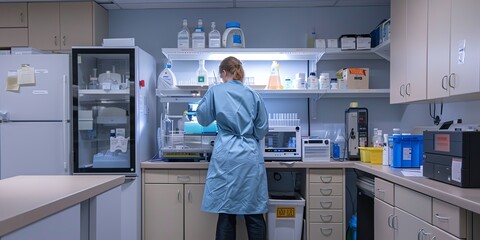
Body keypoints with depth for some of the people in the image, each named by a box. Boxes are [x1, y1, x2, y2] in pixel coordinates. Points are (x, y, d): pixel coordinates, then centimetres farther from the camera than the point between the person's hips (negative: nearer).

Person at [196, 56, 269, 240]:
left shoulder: (215, 92, 2)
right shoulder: (253, 94, 7)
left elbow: (203, 119, 12)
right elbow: (263, 128, 10)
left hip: (226, 156, -1)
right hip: (251, 156, 2)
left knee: (226, 212, 7)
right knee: (254, 213, 9)